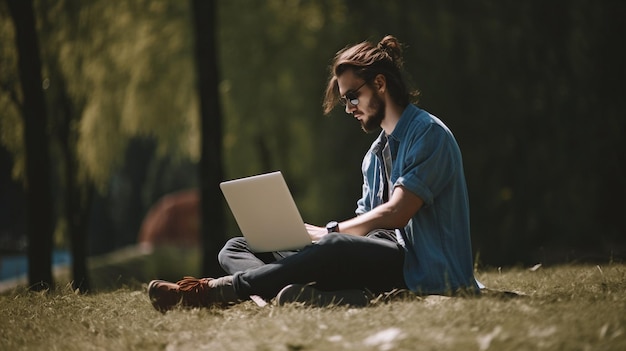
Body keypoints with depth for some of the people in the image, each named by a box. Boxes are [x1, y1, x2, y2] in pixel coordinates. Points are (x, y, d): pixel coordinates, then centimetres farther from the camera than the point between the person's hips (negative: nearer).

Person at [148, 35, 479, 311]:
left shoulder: (428, 133, -4)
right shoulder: (375, 154, 23)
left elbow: (396, 214, -13)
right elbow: (366, 229, 16)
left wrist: (327, 233, -7)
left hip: (425, 271, -9)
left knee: (336, 248, -41)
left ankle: (219, 290, -32)